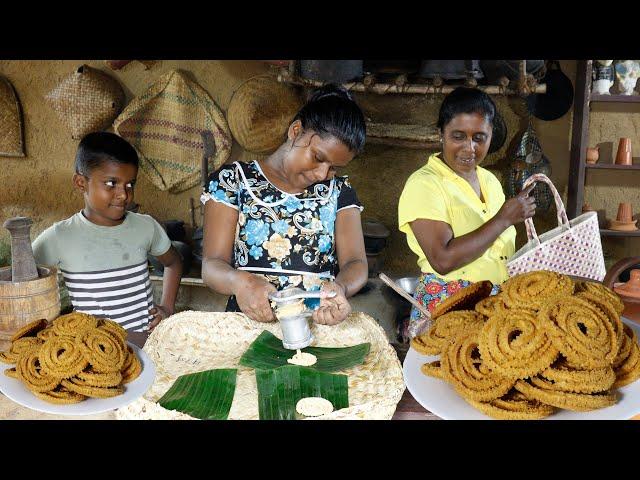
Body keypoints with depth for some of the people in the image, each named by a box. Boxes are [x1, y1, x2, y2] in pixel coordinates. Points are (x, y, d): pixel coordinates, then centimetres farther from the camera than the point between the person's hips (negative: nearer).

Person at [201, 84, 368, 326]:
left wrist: (339, 288, -23)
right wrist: (240, 282, -26)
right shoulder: (232, 180, 2)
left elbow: (356, 264, 0)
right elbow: (212, 265, -3)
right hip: (249, 322, -1)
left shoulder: (338, 190, 9)